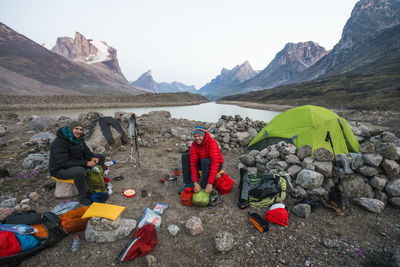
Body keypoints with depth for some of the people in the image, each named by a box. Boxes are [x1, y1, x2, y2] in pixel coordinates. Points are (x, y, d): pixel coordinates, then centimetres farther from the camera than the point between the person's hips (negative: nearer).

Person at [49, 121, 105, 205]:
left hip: (76, 165, 8)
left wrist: (92, 157, -18)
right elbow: (64, 163, -30)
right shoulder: (60, 142, -26)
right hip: (60, 170, -8)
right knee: (80, 170, -41)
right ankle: (83, 197, -19)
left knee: (101, 157, 0)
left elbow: (86, 152, 6)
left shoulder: (78, 138, -2)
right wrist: (85, 163, -34)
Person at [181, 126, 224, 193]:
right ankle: (188, 183, -8)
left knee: (205, 161, -37)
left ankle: (205, 189, -23)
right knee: (185, 156, -10)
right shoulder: (194, 145, -13)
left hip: (217, 165, -5)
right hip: (203, 164, 5)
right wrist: (195, 183, -26)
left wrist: (210, 183, -38)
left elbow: (215, 163, -34)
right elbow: (193, 163, -18)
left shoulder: (212, 142, -28)